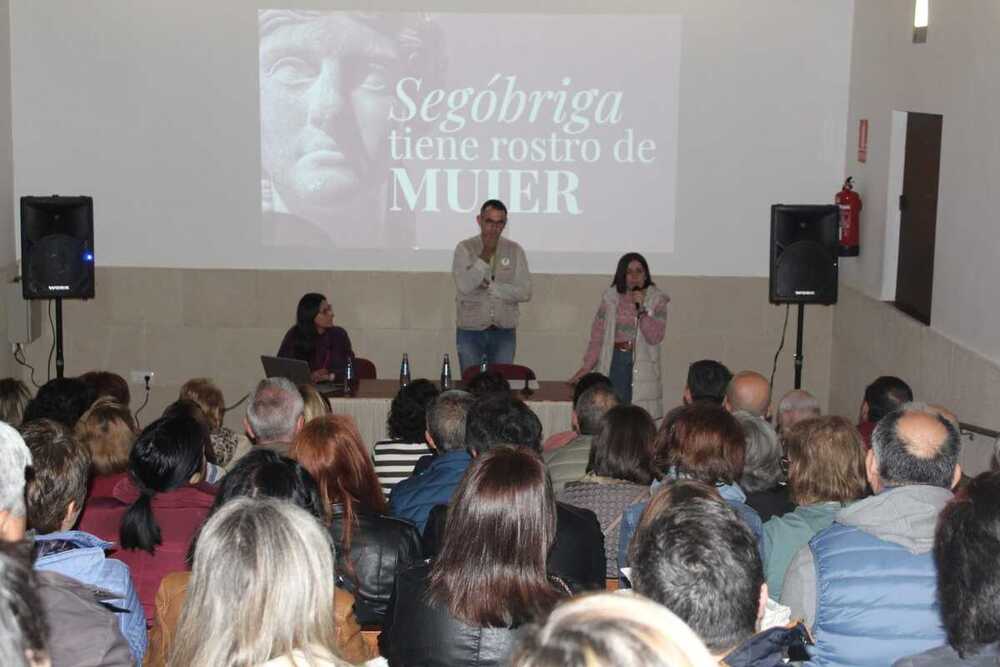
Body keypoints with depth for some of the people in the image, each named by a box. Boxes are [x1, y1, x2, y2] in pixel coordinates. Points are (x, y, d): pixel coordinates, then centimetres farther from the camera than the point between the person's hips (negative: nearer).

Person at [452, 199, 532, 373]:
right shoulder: (465, 248, -4)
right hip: (470, 331, -1)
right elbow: (464, 286, -18)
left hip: (504, 332, 1)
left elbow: (525, 292, -7)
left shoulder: (514, 250, 1)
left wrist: (490, 286, -14)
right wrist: (485, 255, -19)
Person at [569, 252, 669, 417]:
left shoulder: (656, 300, 2)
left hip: (642, 365, -1)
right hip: (614, 361, 1)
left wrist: (641, 308, -16)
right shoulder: (611, 297, 5)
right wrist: (587, 366, 1)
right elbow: (598, 334, 7)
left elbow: (655, 337, -7)